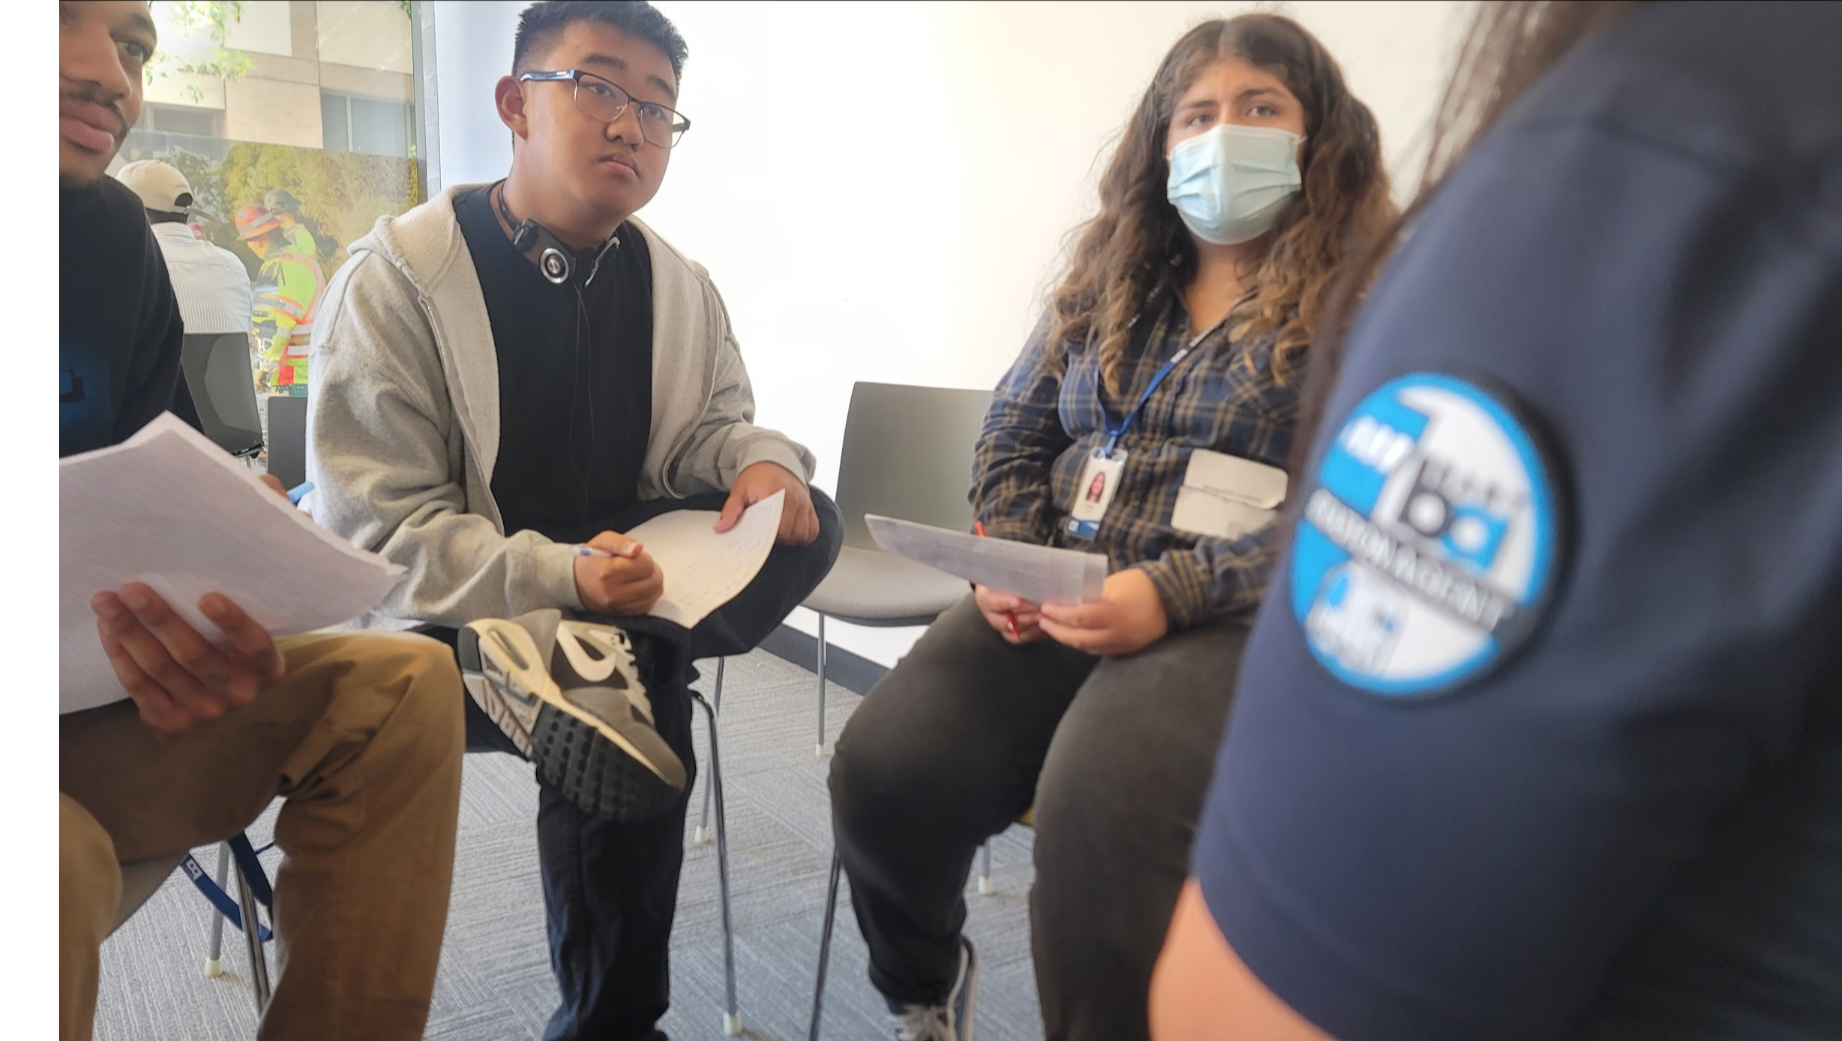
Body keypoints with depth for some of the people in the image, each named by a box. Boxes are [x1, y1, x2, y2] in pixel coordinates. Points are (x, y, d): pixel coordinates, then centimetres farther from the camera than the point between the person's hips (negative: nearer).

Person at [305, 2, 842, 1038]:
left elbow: (711, 427, 11)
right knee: (631, 715, -32)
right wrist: (556, 580, -34)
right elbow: (373, 536, -17)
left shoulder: (681, 288, 3)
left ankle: (578, 658, -34)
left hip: (616, 578, 6)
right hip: (442, 616, -5)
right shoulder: (396, 279, -12)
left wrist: (761, 460, -17)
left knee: (805, 520, -18)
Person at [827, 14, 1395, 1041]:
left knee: (1097, 807, -35)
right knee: (884, 764, -18)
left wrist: (1170, 593, -20)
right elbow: (1013, 439, 20)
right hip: (1061, 601, 5)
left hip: (1240, 620, -4)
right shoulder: (1109, 279, 18)